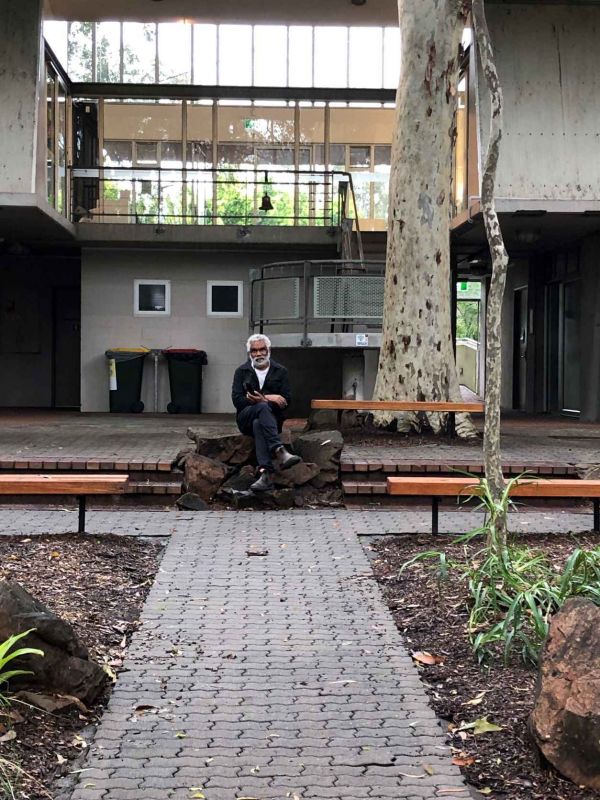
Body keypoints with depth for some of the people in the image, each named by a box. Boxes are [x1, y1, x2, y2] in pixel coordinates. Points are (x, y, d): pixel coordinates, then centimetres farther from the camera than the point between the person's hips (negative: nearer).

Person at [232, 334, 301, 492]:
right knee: (263, 407, -36)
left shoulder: (280, 371, 11)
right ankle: (280, 452, -56)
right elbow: (237, 400, -2)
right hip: (246, 418, -1)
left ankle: (265, 473, -55)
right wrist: (268, 398, -12)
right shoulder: (242, 371, 11)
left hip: (272, 417, 1)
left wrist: (261, 399, -16)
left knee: (258, 424, -37)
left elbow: (286, 400, 0)